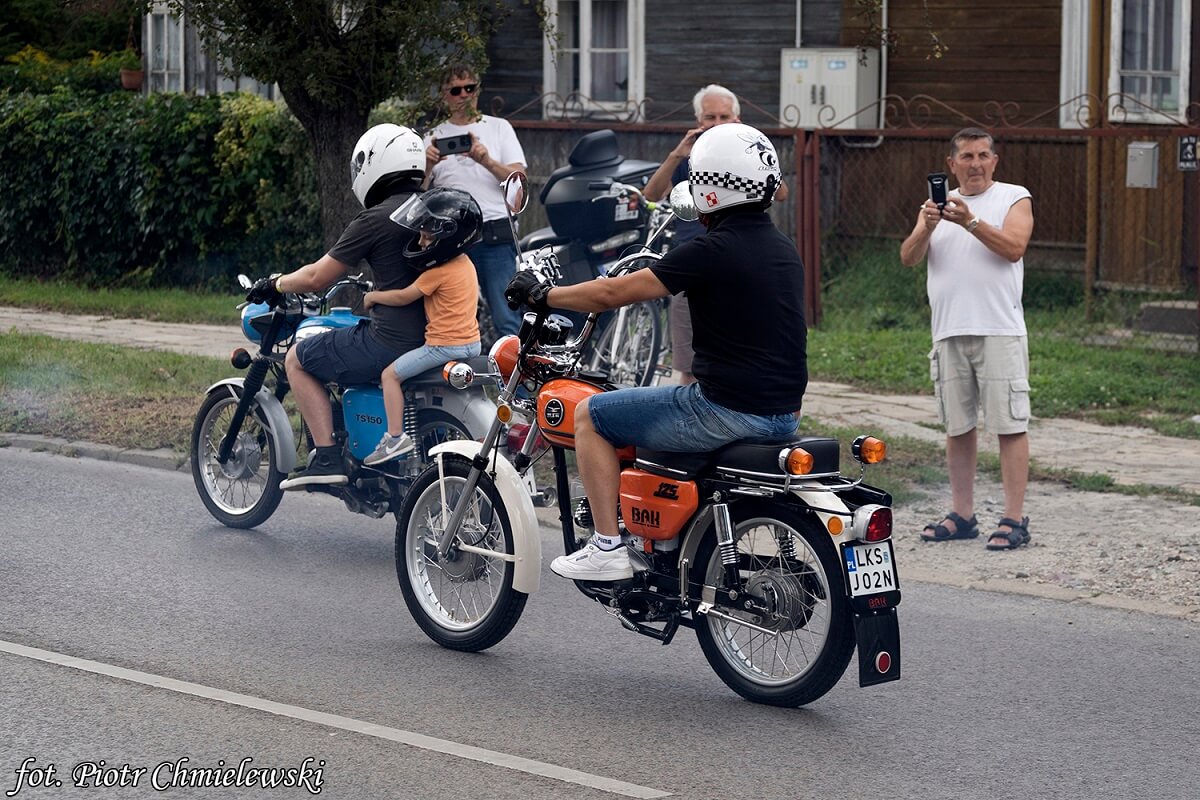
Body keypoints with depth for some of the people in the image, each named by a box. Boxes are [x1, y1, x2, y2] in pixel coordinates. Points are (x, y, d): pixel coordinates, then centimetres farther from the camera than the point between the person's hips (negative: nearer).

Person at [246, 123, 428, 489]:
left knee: (298, 359, 9)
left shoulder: (376, 219, -11)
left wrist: (276, 284, 12)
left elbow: (317, 278, -6)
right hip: (437, 338, 8)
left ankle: (327, 457, 0)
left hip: (392, 342, -8)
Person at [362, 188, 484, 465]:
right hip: (471, 342, 10)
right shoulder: (465, 263, 11)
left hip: (445, 345, -10)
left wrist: (373, 296, 4)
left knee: (390, 374, -4)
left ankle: (396, 436, -11)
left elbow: (403, 297, -12)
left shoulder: (439, 272, -18)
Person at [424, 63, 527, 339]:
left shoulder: (499, 128, 13)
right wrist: (427, 165, -10)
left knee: (507, 321, -9)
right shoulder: (434, 138, 16)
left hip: (495, 234, -2)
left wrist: (486, 161, -14)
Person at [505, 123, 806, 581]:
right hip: (784, 414, 9)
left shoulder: (714, 251, -14)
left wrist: (542, 295, 2)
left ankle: (608, 548, 2)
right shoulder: (784, 250, 10)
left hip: (727, 412, -8)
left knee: (589, 416, 5)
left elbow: (616, 293, -12)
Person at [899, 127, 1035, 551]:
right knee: (957, 427, 8)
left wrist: (970, 221, -19)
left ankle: (1014, 519, -7)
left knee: (1010, 424, -7)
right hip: (949, 333, 4)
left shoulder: (1014, 198, 6)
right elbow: (908, 258, 5)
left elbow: (1013, 247, -10)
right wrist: (926, 227, -14)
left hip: (1000, 331, -4)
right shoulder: (938, 204, 17)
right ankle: (961, 515, 16)